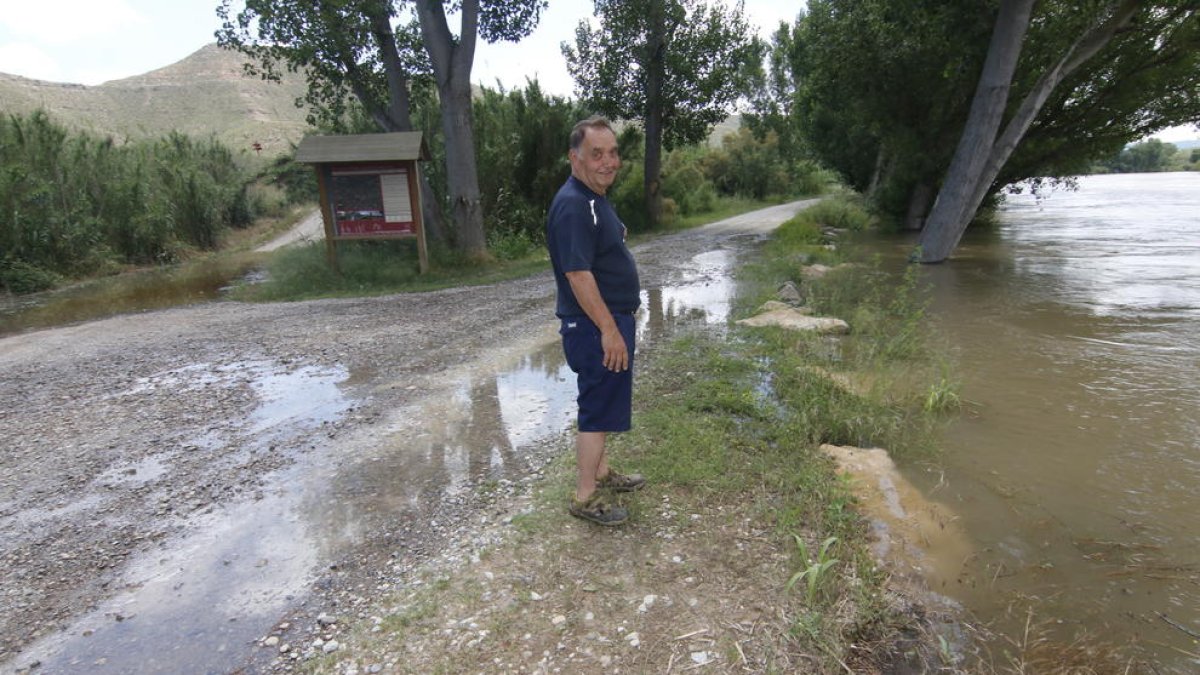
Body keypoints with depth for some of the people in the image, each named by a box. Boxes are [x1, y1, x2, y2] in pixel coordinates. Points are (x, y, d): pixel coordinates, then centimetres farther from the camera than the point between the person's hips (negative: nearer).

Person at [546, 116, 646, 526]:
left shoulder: (594, 199, 13)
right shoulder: (573, 205, -21)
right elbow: (578, 275, -27)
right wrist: (609, 330, -25)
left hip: (609, 321, 10)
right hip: (595, 327, -10)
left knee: (605, 403, 20)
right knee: (598, 410, 0)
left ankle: (600, 472, 37)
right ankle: (585, 497, 14)